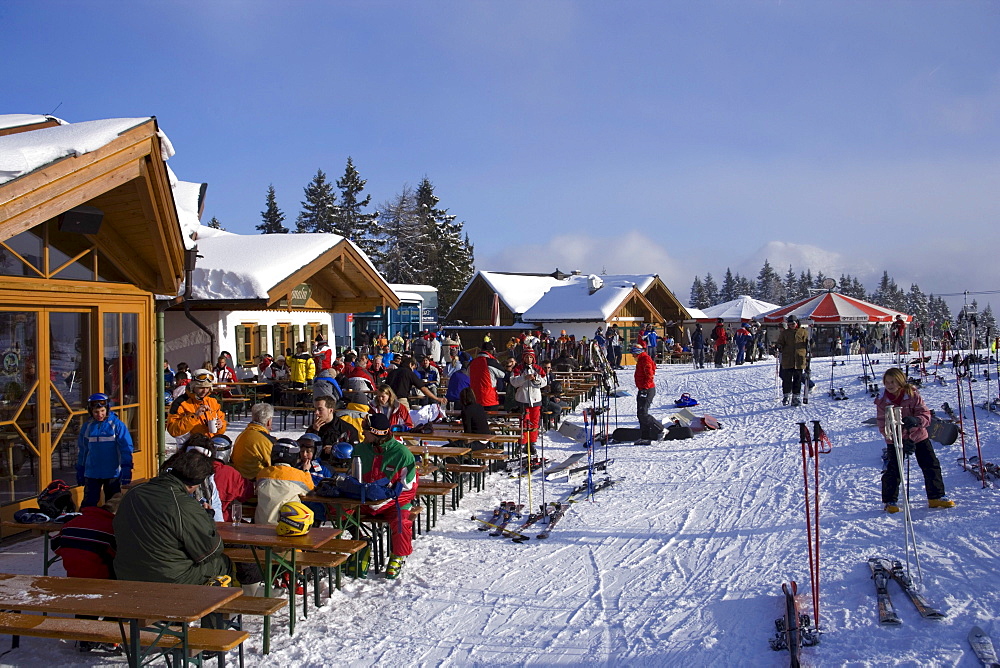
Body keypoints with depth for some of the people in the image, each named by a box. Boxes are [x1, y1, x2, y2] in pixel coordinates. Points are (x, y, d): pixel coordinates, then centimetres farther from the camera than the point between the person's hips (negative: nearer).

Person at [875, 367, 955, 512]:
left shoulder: (913, 395, -11)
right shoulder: (882, 402, -10)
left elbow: (925, 415, -13)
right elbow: (883, 426, -12)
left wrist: (916, 420, -39)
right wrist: (903, 441, -24)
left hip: (918, 436, 1)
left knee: (932, 466, 5)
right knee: (892, 471, -5)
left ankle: (936, 497, 21)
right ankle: (890, 501, 10)